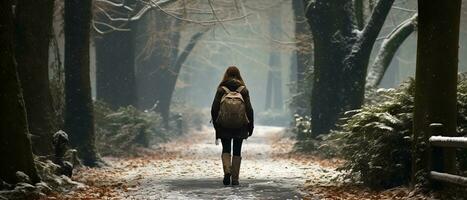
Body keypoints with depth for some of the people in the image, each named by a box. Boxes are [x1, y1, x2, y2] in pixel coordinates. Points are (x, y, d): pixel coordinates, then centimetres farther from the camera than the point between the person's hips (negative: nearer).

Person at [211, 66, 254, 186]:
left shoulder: (221, 89, -1)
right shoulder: (243, 90, 0)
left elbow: (214, 109, -3)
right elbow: (249, 109, -2)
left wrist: (215, 124, 7)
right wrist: (250, 126, 5)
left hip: (224, 126, -1)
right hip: (240, 126, 1)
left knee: (226, 150, 11)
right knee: (237, 151, 10)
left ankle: (227, 171, -12)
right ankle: (235, 178, 8)